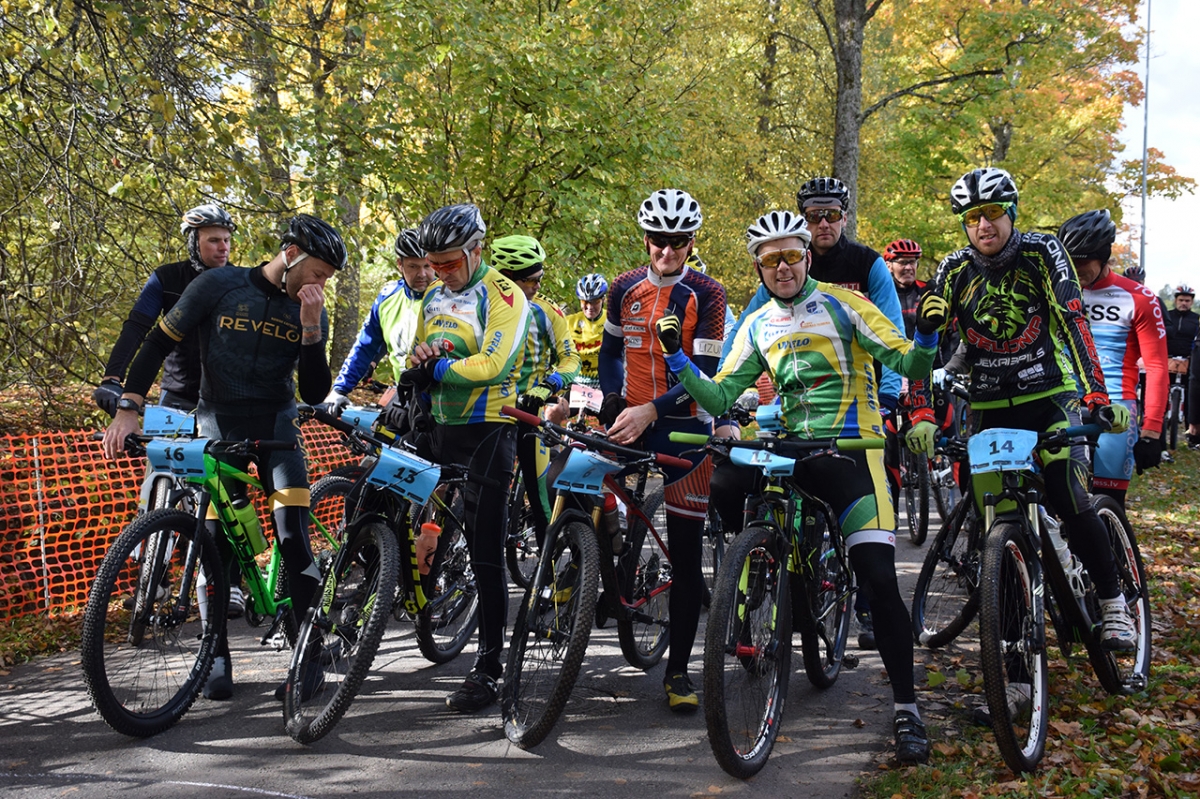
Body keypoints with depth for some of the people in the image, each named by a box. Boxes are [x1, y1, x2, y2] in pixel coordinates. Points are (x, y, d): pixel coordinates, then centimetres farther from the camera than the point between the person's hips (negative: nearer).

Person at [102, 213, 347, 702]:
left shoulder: (310, 312, 0)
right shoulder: (219, 286, -8)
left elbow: (314, 394, -6)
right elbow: (159, 344, -6)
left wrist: (310, 328, -18)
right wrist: (128, 408, -15)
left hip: (277, 424, 1)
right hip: (220, 421, -1)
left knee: (294, 541, -12)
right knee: (217, 541, -5)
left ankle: (310, 658, -4)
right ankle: (218, 656, 10)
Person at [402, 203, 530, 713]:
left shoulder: (503, 296, -9)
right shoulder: (434, 299, 15)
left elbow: (494, 364, -22)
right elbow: (418, 364, 17)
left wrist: (437, 368, -20)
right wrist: (420, 355, -5)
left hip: (487, 432, -7)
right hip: (440, 428, 8)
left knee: (485, 551, -6)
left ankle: (489, 666, 0)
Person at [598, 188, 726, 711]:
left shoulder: (706, 295, -6)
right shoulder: (626, 288, 5)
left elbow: (703, 374, -12)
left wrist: (651, 410, -25)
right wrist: (612, 398, 0)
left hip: (683, 428, -3)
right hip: (629, 418, 3)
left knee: (686, 556, -1)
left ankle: (678, 671, 8)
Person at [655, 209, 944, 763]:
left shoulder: (841, 303, 0)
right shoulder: (757, 326, 12)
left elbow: (907, 364, -4)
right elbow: (720, 397, 9)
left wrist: (926, 337, -24)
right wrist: (677, 360, -3)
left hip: (851, 449, -4)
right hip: (792, 448, 4)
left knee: (879, 578, -14)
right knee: (722, 486, -22)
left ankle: (906, 709, -4)